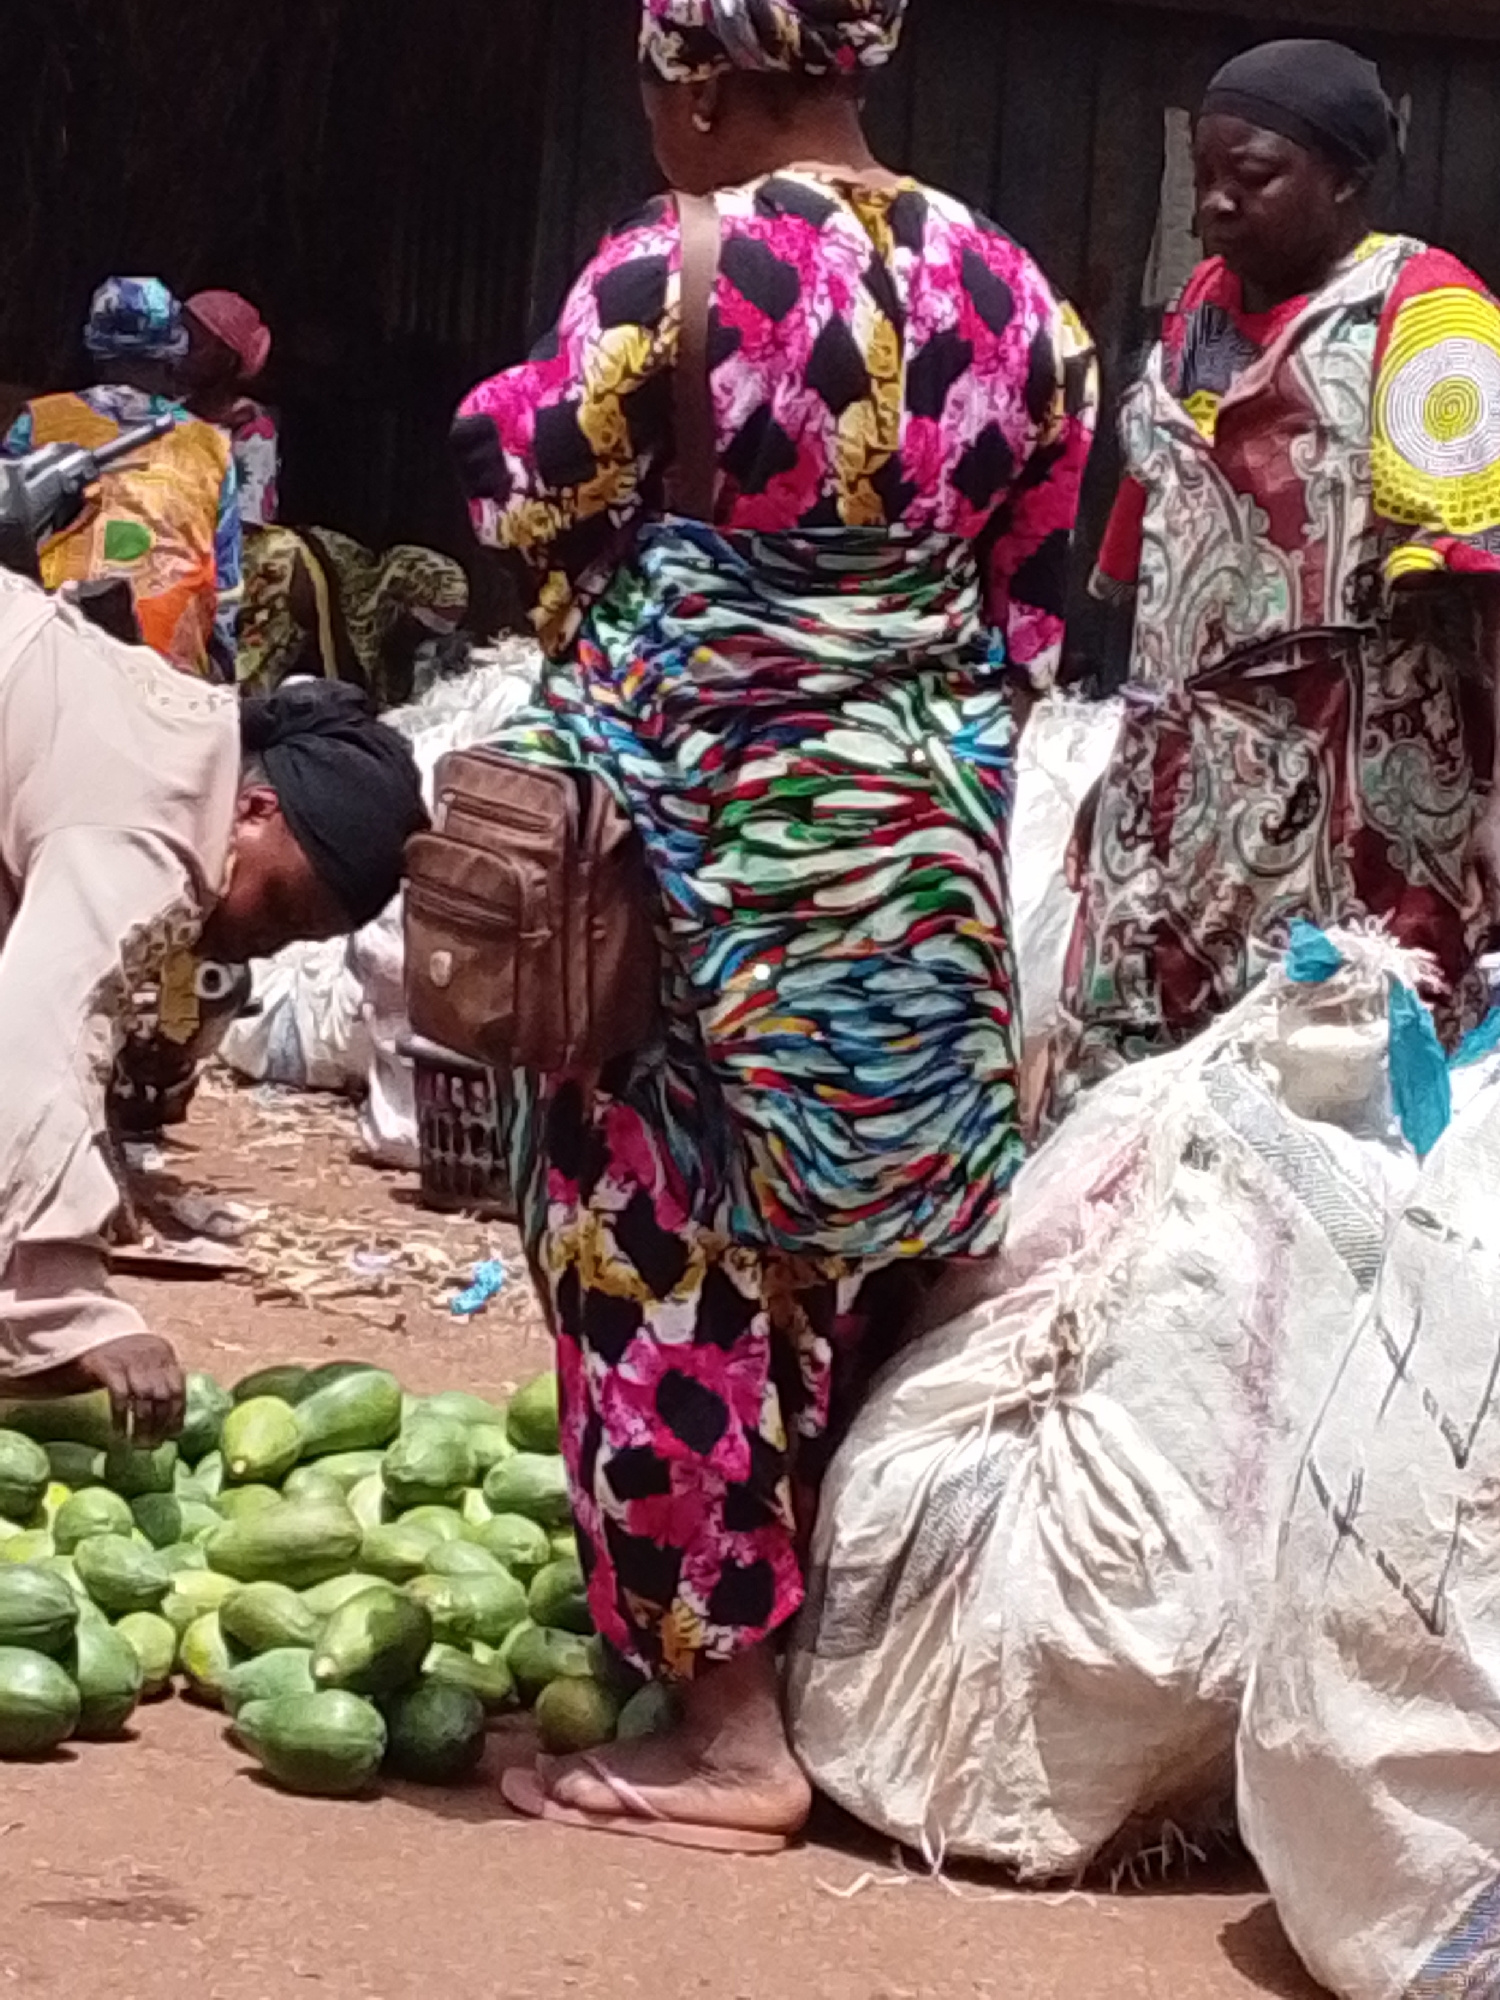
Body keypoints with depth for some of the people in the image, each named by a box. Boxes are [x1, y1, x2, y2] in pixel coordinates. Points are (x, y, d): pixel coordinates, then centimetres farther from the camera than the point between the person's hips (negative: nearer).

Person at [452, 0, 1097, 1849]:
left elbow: (533, 508, -4)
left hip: (702, 844, -7)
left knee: (673, 1256, 2)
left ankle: (728, 1726, 4)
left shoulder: (670, 275, -14)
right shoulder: (1004, 286, 5)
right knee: (859, 1243, 16)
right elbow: (1031, 590, 10)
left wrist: (505, 414, 16)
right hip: (930, 842, 7)